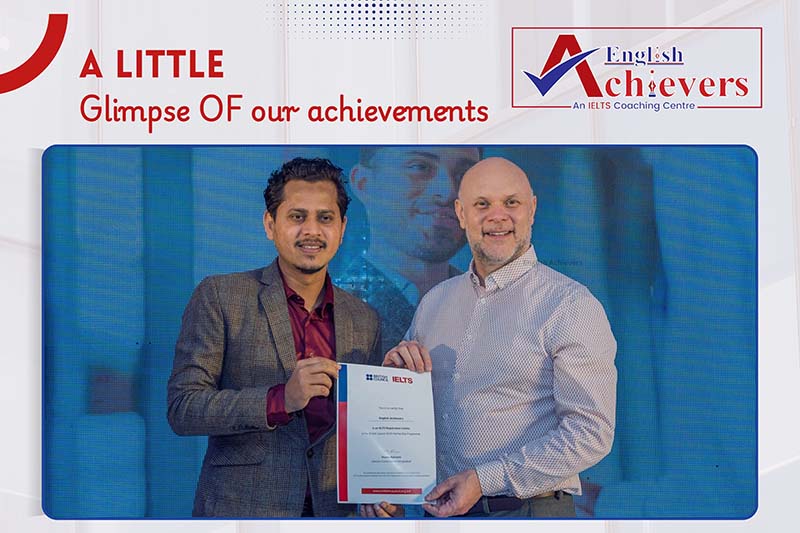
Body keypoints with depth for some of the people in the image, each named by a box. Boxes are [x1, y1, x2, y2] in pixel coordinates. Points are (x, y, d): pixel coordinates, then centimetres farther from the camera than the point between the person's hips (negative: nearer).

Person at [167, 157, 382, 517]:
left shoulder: (364, 320, 7)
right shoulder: (219, 296, -5)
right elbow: (181, 408, -12)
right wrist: (281, 399, -24)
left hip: (333, 511, 4)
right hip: (240, 508, -3)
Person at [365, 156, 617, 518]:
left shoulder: (571, 305, -11)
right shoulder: (435, 301, 7)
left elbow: (591, 432, -16)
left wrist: (485, 479, -19)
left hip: (528, 507, -5)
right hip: (439, 508, 5)